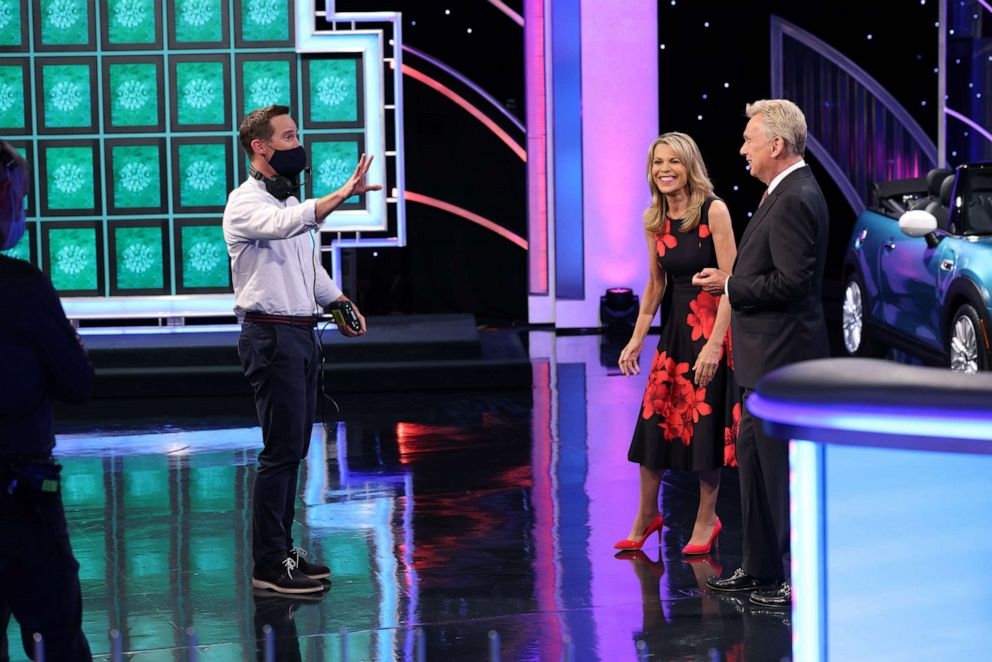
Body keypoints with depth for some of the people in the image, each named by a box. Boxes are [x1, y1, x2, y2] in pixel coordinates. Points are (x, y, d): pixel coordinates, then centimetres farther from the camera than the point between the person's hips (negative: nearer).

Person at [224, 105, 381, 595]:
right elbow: (283, 225, -34)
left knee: (293, 448, 12)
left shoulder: (290, 200, 18)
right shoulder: (246, 203, -11)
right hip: (271, 337, -9)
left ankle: (281, 550, 20)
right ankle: (269, 565, -5)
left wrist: (341, 302, 16)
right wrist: (343, 194, -42)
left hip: (301, 334, 9)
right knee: (281, 450, -9)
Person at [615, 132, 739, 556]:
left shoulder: (713, 211, -13)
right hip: (675, 327, 5)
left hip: (712, 325, -5)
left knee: (707, 423, 1)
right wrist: (636, 339, 8)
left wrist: (714, 343, -23)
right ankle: (646, 517, 18)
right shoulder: (654, 220, 4)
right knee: (654, 419, 4)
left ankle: (706, 521, 16)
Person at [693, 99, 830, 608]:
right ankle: (761, 567, 27)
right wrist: (732, 281, 7)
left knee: (786, 468, -3)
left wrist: (730, 287, -14)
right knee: (752, 454, 17)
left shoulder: (794, 200, -19)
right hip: (766, 357, 11)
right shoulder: (788, 194, 14)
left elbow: (792, 281, -25)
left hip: (782, 357, -11)